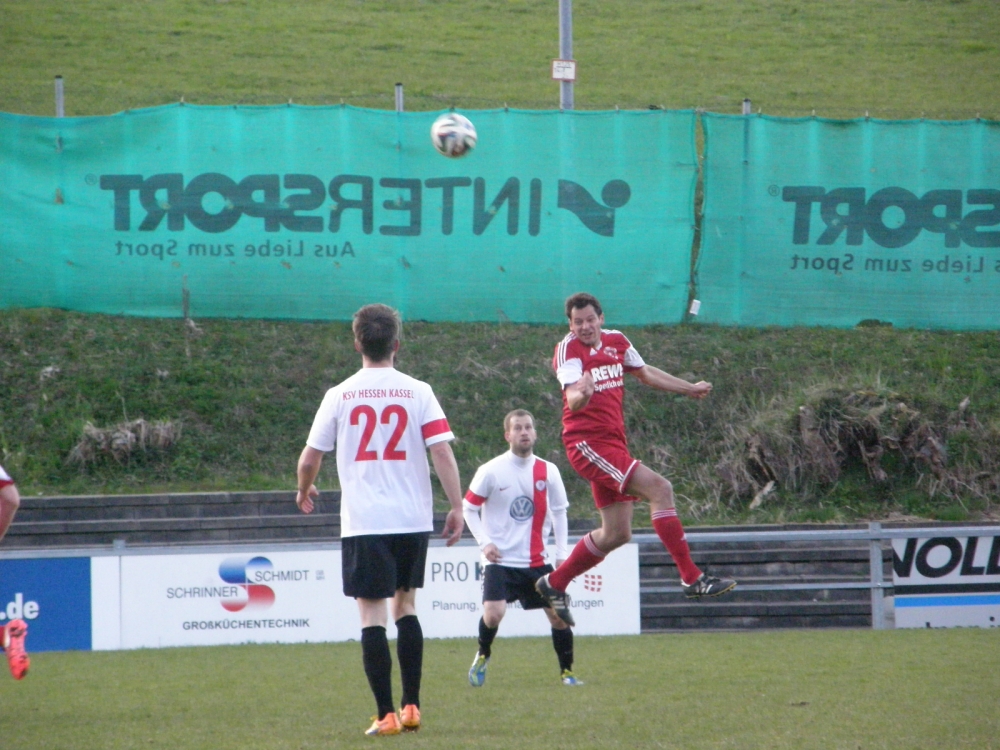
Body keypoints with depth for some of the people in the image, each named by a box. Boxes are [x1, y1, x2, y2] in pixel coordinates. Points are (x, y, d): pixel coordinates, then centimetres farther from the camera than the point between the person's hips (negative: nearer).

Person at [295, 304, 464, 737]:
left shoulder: (339, 396, 0)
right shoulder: (418, 392, 0)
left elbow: (309, 460, 5)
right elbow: (442, 452, -8)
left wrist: (305, 492, 25)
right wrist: (457, 508, -2)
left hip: (363, 522, -2)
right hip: (413, 519, 2)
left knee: (372, 614, -1)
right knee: (405, 606, 18)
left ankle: (387, 715, -6)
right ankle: (411, 707, 18)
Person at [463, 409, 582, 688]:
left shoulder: (548, 471, 3)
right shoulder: (491, 471, -6)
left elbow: (559, 512, 13)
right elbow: (469, 508, 2)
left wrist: (561, 553, 5)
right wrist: (485, 542, -9)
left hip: (537, 561, 3)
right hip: (501, 560, -3)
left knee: (558, 614, -3)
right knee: (493, 613, -20)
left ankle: (567, 672, 14)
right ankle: (482, 655, 10)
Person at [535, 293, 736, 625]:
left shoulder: (617, 342, 9)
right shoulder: (568, 349, -13)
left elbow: (645, 373, 28)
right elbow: (573, 400, -28)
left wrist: (690, 389, 34)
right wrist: (580, 395, -52)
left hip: (613, 443, 9)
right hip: (587, 442, -9)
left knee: (616, 534, 12)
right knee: (659, 488, -22)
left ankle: (554, 583, 27)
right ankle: (692, 578, -22)